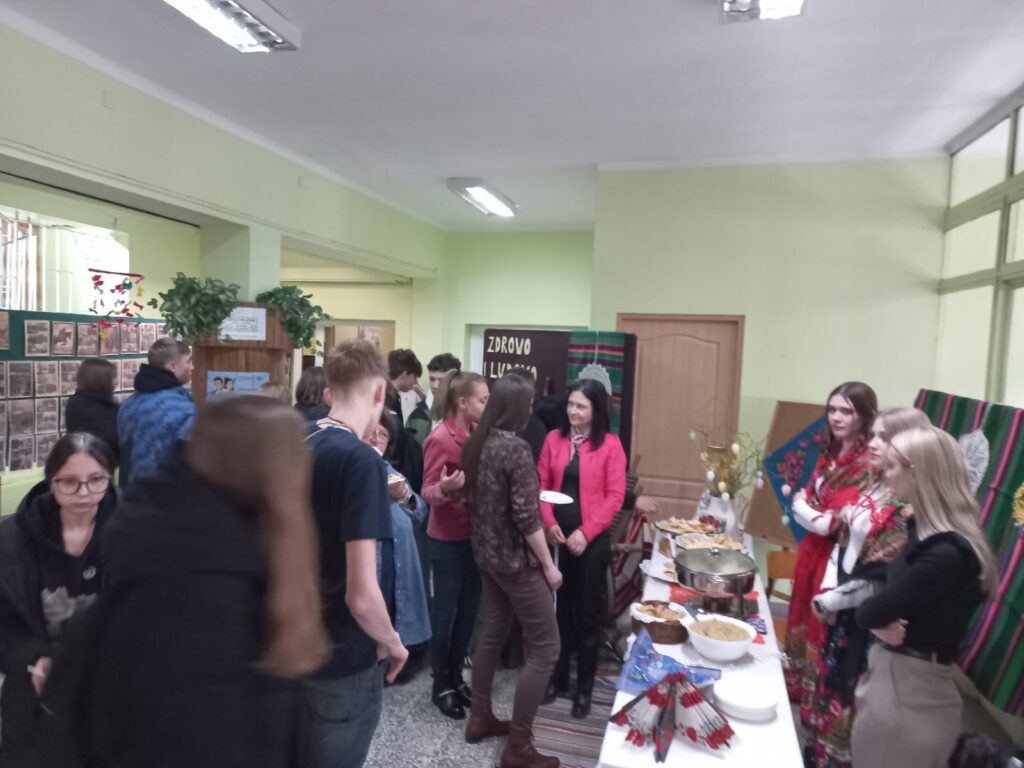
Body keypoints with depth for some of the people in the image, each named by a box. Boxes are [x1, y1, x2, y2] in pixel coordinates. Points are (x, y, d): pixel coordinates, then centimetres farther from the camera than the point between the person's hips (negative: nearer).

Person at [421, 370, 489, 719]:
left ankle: (456, 675, 34)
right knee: (445, 610, 8)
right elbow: (428, 491, -16)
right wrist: (446, 488, -35)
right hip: (447, 539, -7)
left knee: (468, 609, 16)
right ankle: (441, 684, 26)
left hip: (475, 533, 7)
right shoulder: (440, 439, -18)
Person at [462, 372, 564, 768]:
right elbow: (526, 517, -22)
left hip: (486, 554, 8)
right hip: (516, 559, -8)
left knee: (493, 632, 21)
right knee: (545, 647, 2)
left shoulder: (476, 442, 2)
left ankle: (479, 717, 35)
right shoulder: (516, 447, -22)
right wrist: (548, 565, -13)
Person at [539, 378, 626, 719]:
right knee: (559, 609, 14)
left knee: (588, 613, 8)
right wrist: (549, 524, -10)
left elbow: (615, 496, -9)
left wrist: (585, 532, -15)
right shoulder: (554, 439, 4)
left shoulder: (610, 445, -6)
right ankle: (558, 677, 32)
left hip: (592, 540, -3)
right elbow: (541, 484, 3)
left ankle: (584, 688, 24)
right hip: (557, 537, 3)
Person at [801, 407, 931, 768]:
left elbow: (885, 579, -21)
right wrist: (828, 590, -4)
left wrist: (829, 601, -13)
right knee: (830, 687, 22)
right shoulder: (873, 489, 4)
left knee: (849, 701, 9)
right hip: (842, 611, 8)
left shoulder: (910, 507, -21)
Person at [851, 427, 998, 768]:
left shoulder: (948, 553, -26)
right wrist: (881, 619, -11)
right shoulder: (925, 530, 5)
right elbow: (894, 594, 9)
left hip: (911, 688, -8)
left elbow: (870, 613, -25)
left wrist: (877, 616, -4)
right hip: (890, 672, 8)